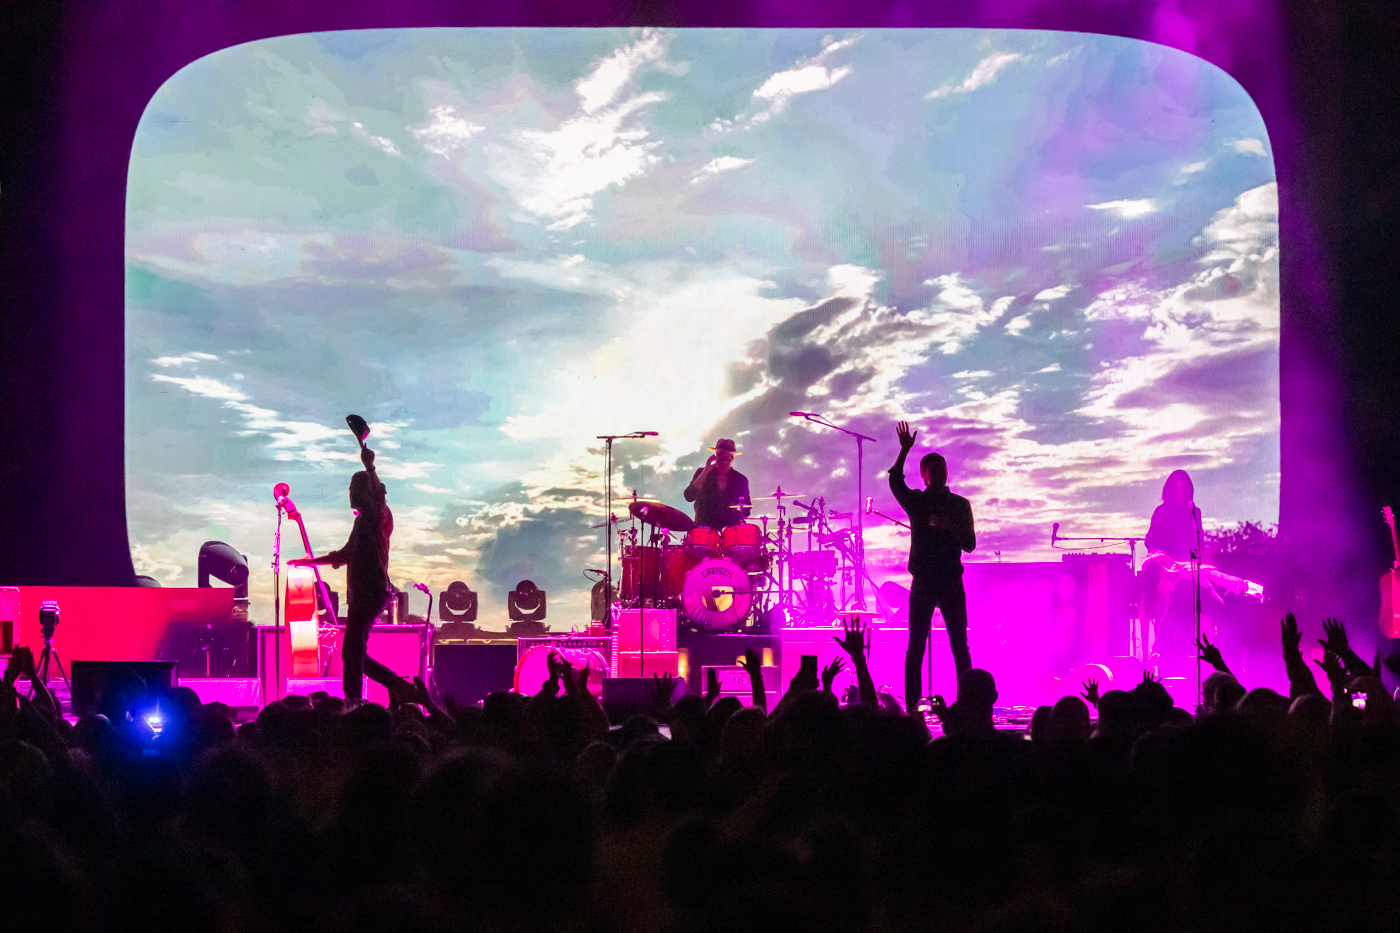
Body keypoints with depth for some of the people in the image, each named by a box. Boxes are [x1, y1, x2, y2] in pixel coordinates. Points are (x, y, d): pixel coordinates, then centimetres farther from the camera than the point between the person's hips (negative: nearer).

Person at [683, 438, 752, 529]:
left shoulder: (740, 480, 10)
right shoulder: (702, 473, 8)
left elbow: (746, 509, 16)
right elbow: (689, 497, -6)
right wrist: (705, 472, -9)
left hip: (729, 526, 1)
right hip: (703, 525, -1)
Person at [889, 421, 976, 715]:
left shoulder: (960, 505, 7)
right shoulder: (916, 501, 6)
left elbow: (970, 544, 3)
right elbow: (895, 481, -9)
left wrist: (949, 527, -15)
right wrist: (904, 450, -22)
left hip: (952, 583, 1)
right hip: (923, 583, -1)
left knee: (960, 647, -3)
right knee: (915, 647, -3)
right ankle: (911, 706, -1)